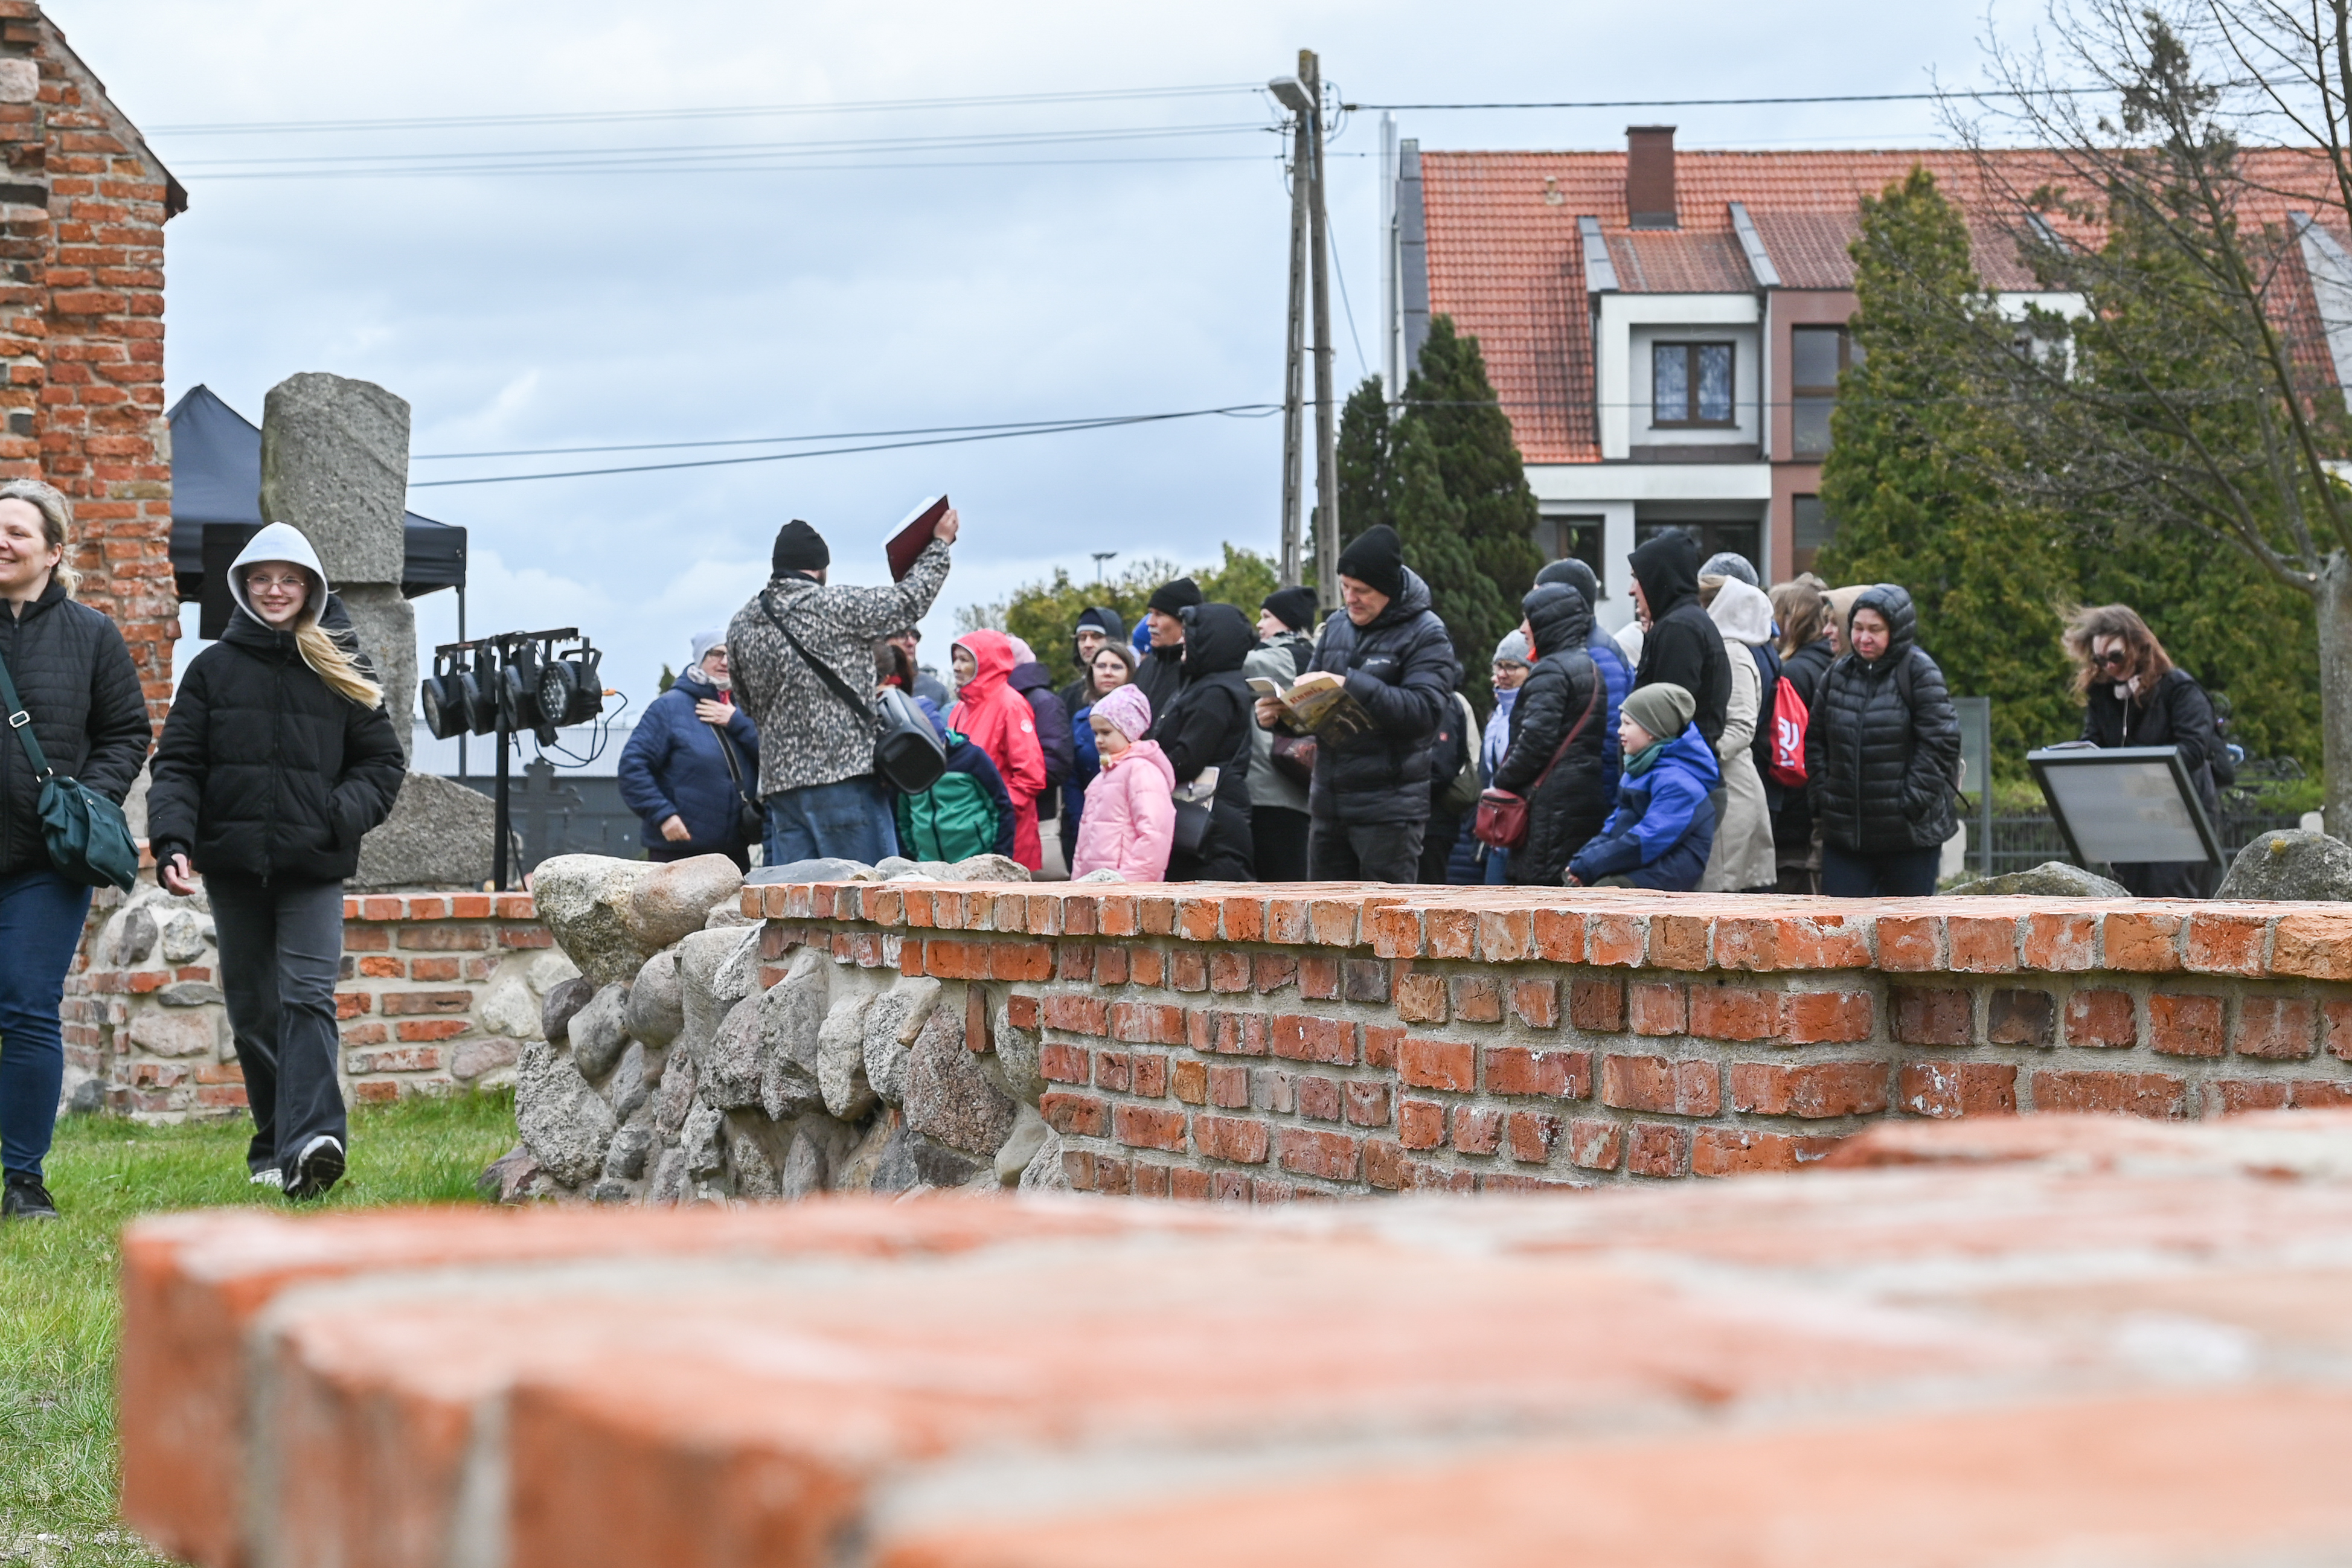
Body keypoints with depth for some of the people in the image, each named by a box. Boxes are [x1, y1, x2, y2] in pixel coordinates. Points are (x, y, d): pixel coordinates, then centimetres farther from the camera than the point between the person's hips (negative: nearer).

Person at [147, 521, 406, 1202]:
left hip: (313, 868, -2)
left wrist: (343, 815, -9)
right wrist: (172, 840, -12)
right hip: (233, 864, 2)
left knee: (307, 997, -17)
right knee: (252, 1011, 7)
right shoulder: (213, 669, 9)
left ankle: (310, 1141, -30)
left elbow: (383, 762, 11)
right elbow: (177, 763, 5)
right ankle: (275, 1144, 19)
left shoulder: (341, 674, 8)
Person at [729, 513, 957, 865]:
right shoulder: (836, 607, -7)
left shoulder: (741, 624, 10)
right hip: (843, 777, -6)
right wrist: (940, 544, 20)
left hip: (779, 781, 6)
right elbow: (910, 600, 5)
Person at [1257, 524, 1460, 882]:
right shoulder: (1337, 627, 11)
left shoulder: (1425, 634, -7)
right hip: (1328, 803, 7)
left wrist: (1351, 685, -27)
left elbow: (1424, 711, -21)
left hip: (1388, 808, -6)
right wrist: (1279, 713, -6)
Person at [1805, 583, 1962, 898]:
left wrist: (1913, 800, -15)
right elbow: (1815, 740, 16)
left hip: (1909, 835, -4)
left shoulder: (1919, 672, -7)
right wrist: (1821, 793, 5)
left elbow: (1941, 742, -12)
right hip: (1844, 831, 4)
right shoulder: (1838, 674, 8)